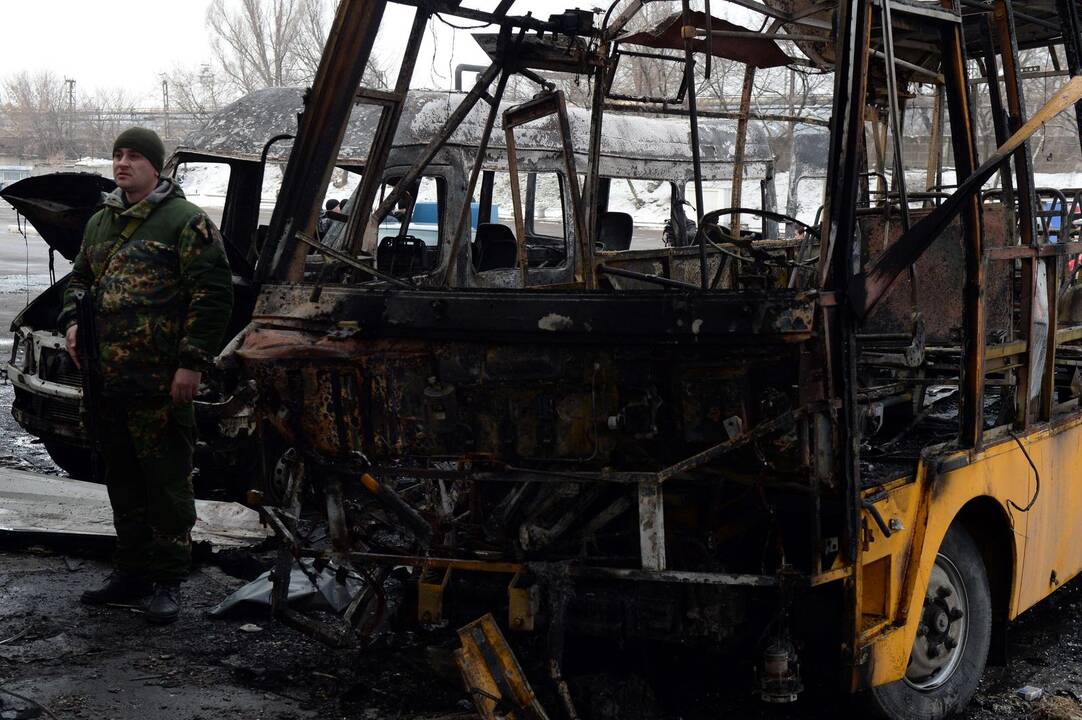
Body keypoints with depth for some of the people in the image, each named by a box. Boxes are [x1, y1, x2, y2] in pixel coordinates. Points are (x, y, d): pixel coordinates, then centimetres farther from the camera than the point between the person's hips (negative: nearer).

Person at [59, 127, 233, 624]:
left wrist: (192, 362, -16)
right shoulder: (100, 223, 17)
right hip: (108, 379, 8)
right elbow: (80, 278, 29)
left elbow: (212, 294, -11)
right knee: (123, 480, 16)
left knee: (167, 483, -1)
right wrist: (72, 321, 8)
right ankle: (132, 571, 28)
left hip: (162, 383, -7)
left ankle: (167, 581, 8)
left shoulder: (186, 222, -6)